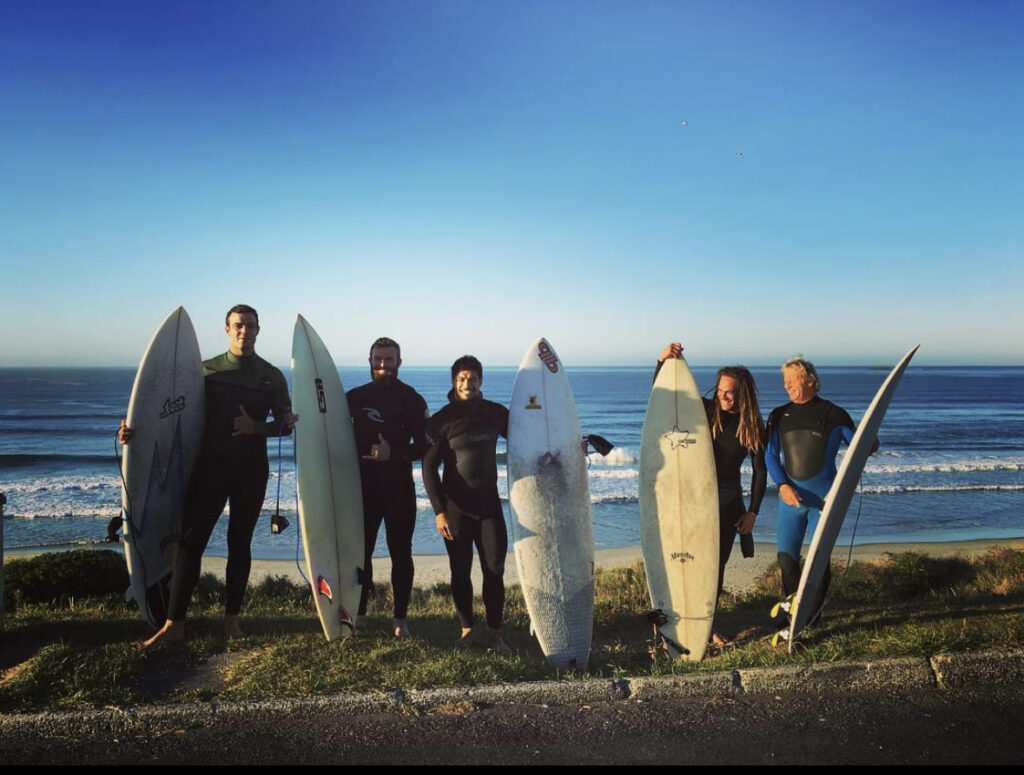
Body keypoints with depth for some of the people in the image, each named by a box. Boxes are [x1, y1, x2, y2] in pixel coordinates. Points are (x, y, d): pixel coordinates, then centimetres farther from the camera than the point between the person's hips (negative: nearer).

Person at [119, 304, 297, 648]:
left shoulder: (272, 376, 4)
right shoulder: (206, 371, 3)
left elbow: (285, 425, 4)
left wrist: (255, 428, -15)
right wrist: (135, 428, -13)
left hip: (251, 470, 1)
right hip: (210, 467, 0)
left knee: (239, 542, 8)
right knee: (191, 539, -5)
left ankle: (232, 618, 20)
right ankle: (174, 624, 0)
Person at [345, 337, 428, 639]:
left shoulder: (412, 400, -2)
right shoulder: (355, 397, 7)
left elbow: (423, 446, -6)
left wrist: (394, 453, -19)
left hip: (399, 488, -2)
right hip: (364, 486, 3)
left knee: (400, 553, 4)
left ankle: (400, 619, 14)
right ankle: (358, 614, 23)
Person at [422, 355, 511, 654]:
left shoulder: (496, 412, 3)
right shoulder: (442, 420, -5)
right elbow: (429, 467, -6)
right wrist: (439, 511, -11)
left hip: (490, 504, 2)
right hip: (456, 508, -2)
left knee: (494, 571, 2)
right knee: (460, 572, 6)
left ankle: (495, 632, 15)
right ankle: (466, 629, 22)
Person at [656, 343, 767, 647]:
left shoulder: (753, 426, -1)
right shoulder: (706, 411, -5)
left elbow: (760, 471, 4)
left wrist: (752, 512, 0)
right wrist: (663, 362, -24)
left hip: (728, 502, 2)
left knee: (717, 563, 10)